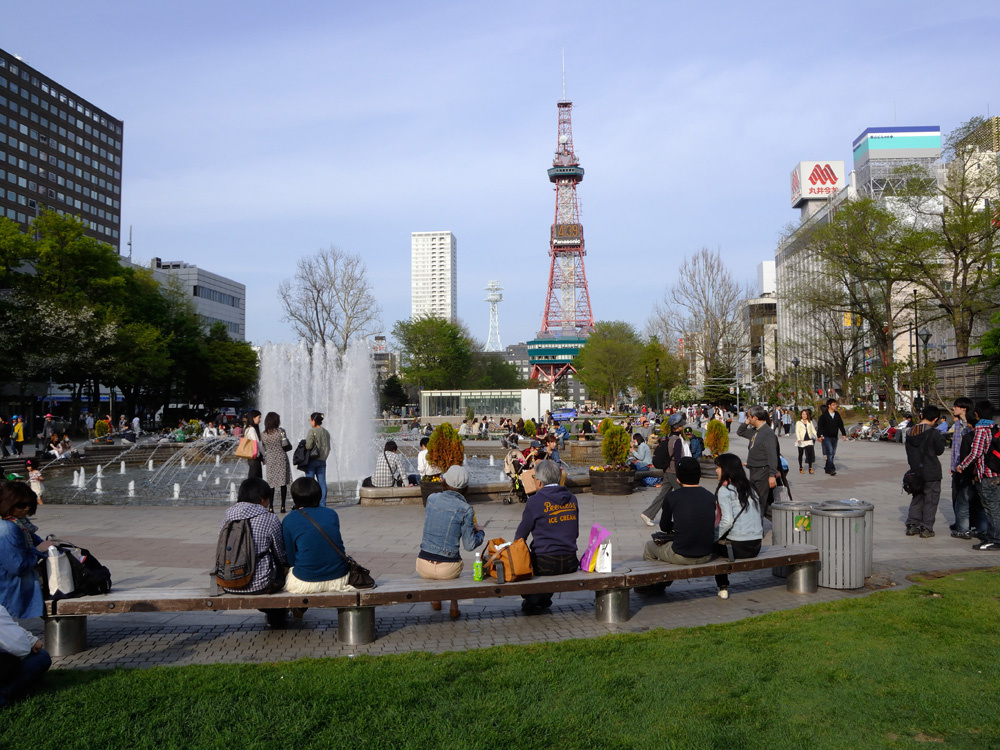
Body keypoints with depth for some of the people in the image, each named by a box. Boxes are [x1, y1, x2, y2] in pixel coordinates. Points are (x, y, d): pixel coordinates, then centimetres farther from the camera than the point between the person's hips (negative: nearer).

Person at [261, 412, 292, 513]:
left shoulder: (263, 434, 1)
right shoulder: (280, 431, -9)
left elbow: (263, 449, 7)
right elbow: (286, 445, -7)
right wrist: (290, 445, 12)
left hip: (270, 460, 3)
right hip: (281, 459, -3)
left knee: (271, 484, 7)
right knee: (283, 483, 3)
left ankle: (271, 507, 2)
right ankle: (283, 506, 2)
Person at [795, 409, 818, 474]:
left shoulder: (810, 422, 14)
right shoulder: (798, 422, 3)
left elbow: (813, 430, 16)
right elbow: (797, 431, -7)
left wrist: (817, 436, 3)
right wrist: (798, 438, -22)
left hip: (809, 440, 2)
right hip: (801, 441, -2)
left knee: (810, 453, -11)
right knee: (801, 454, 6)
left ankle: (810, 468, -6)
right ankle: (801, 468, 17)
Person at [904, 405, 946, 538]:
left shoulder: (911, 432, 3)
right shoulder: (934, 433, -15)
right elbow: (940, 450, -5)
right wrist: (941, 438, 10)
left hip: (915, 472, 5)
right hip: (931, 472, -5)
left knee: (917, 498, 16)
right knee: (930, 500, 4)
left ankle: (912, 525, 14)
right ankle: (926, 528, 5)